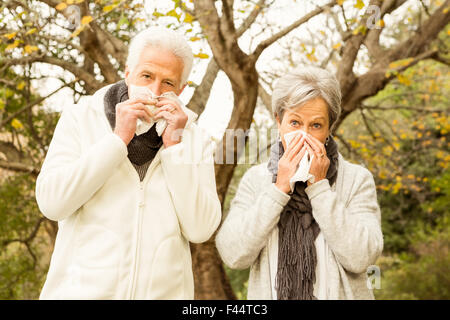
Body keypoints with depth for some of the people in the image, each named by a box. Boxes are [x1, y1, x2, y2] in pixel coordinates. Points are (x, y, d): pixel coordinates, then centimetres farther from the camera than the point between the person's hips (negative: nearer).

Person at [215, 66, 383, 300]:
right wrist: (279, 188, -16)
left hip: (339, 294, -1)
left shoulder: (357, 179, -5)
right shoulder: (255, 178, -1)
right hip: (269, 293, 1)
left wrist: (318, 185, -16)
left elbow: (361, 258, -17)